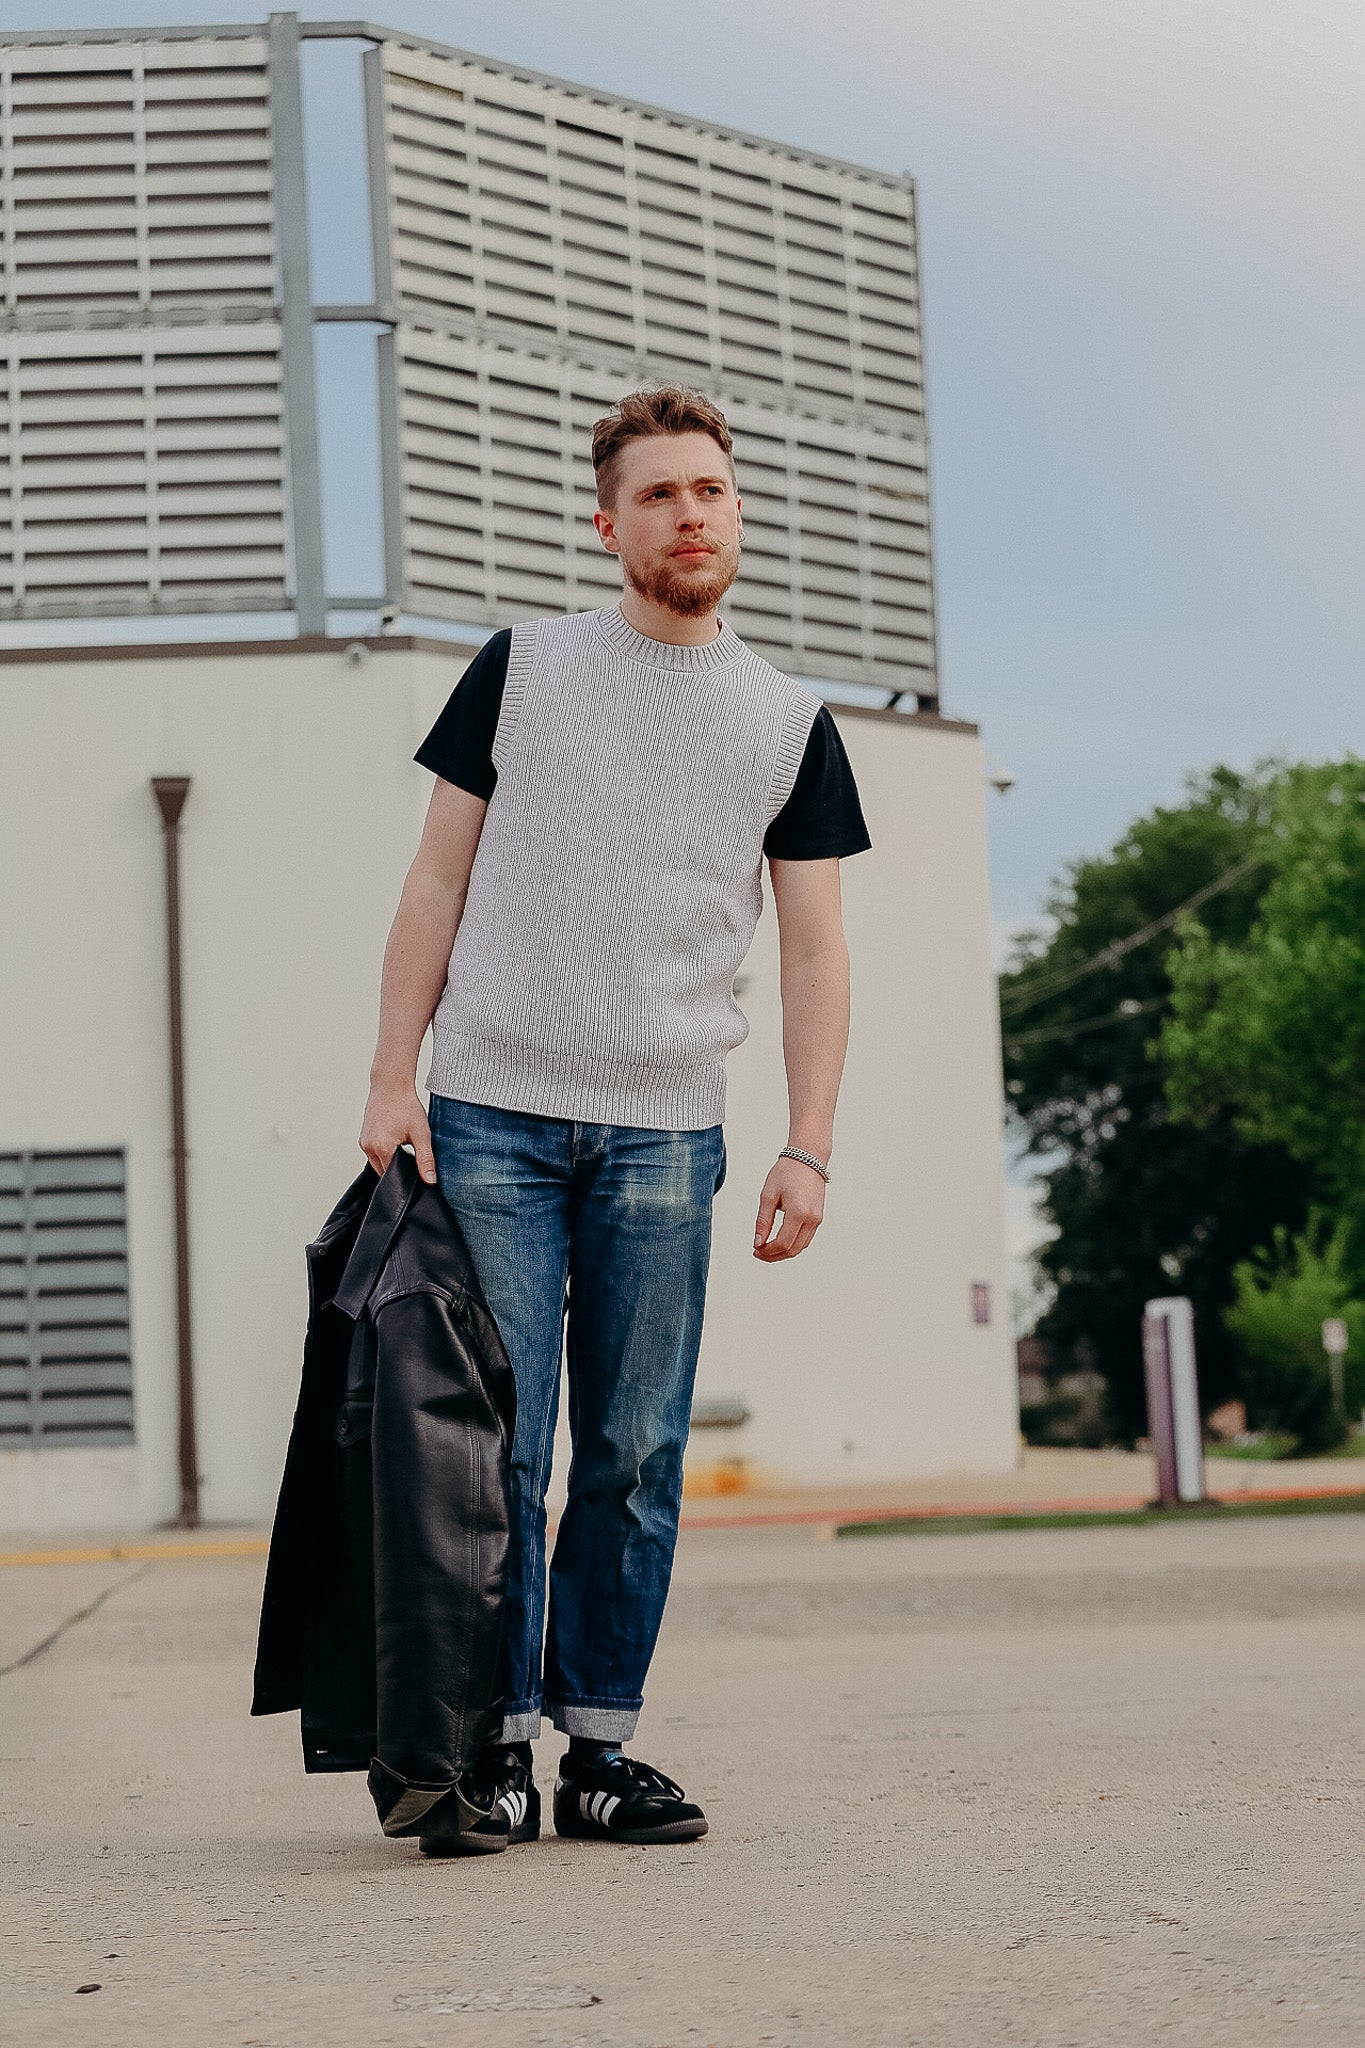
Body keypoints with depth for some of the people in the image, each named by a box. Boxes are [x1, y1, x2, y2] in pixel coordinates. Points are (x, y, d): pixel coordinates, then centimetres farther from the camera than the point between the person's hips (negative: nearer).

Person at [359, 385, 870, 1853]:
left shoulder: (788, 723, 10)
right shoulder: (521, 669, 7)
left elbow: (812, 949, 9)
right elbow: (439, 881, 8)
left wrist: (807, 1149, 0)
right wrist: (394, 1075, -1)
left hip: (666, 1132, 1)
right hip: (491, 1117, -1)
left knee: (636, 1454, 1)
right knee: (497, 1445, -4)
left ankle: (600, 1746, 9)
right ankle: (496, 1744, 3)